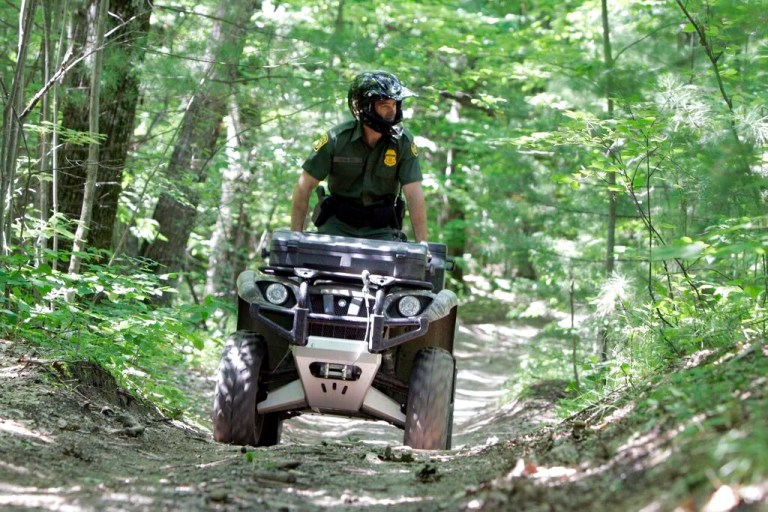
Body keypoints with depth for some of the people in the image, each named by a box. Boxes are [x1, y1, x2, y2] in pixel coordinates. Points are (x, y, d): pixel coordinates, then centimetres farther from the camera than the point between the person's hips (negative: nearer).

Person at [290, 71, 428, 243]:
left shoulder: (404, 142, -9)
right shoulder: (336, 139, -11)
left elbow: (414, 195, -12)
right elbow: (304, 187, -6)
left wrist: (422, 243, -19)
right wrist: (296, 235, -9)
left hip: (381, 229, 1)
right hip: (338, 224, -1)